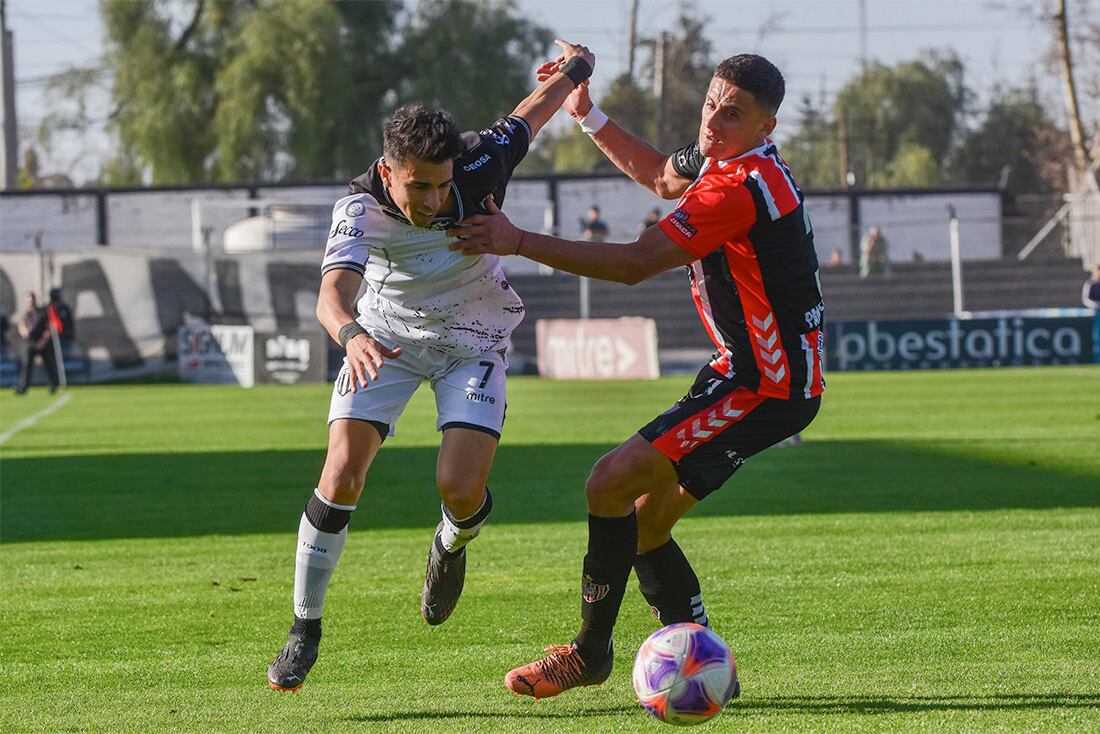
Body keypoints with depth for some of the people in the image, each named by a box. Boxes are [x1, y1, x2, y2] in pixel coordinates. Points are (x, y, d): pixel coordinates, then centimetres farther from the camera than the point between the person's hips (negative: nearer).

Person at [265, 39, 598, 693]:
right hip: (386, 338, 0)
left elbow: (531, 113, -6)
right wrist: (351, 334, -70)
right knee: (342, 473, -16)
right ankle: (306, 628, 1)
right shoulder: (361, 210, -30)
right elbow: (333, 293, -46)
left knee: (461, 487, -18)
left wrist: (576, 68, 14)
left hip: (473, 342, 1)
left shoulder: (481, 166, -27)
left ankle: (452, 544, 22)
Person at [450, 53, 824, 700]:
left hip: (769, 390, -11)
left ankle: (590, 652, -2)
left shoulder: (740, 189, -23)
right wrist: (588, 115, 27)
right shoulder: (723, 162, 9)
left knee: (611, 485, -14)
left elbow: (634, 264, -25)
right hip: (746, 372, 11)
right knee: (645, 524, 11)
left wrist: (519, 242, -23)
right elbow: (660, 175, 33)